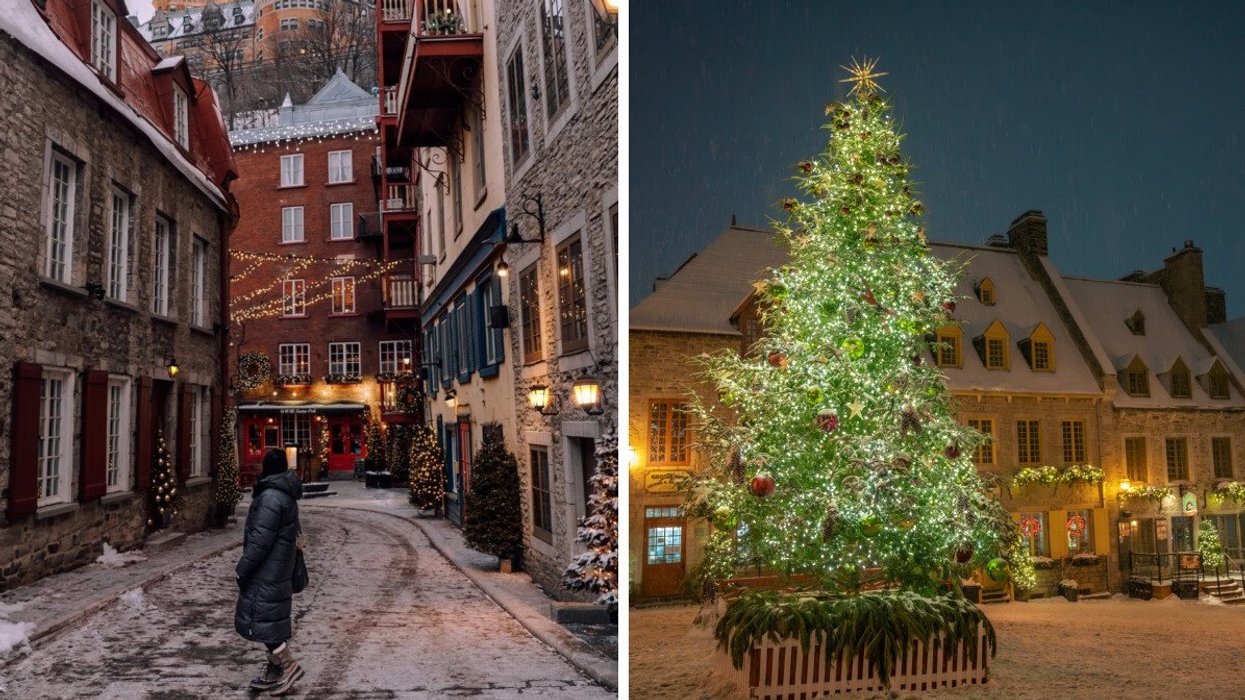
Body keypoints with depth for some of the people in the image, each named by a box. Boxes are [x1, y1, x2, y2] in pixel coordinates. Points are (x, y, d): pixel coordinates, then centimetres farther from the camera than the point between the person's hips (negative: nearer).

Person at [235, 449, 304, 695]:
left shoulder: (271, 497, -20)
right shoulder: (286, 495, 11)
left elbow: (261, 539, -23)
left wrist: (243, 567, -14)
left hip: (266, 571, -10)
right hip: (280, 569, 10)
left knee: (263, 618, -4)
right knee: (273, 617, 14)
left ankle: (287, 665, 1)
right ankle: (274, 672, 21)